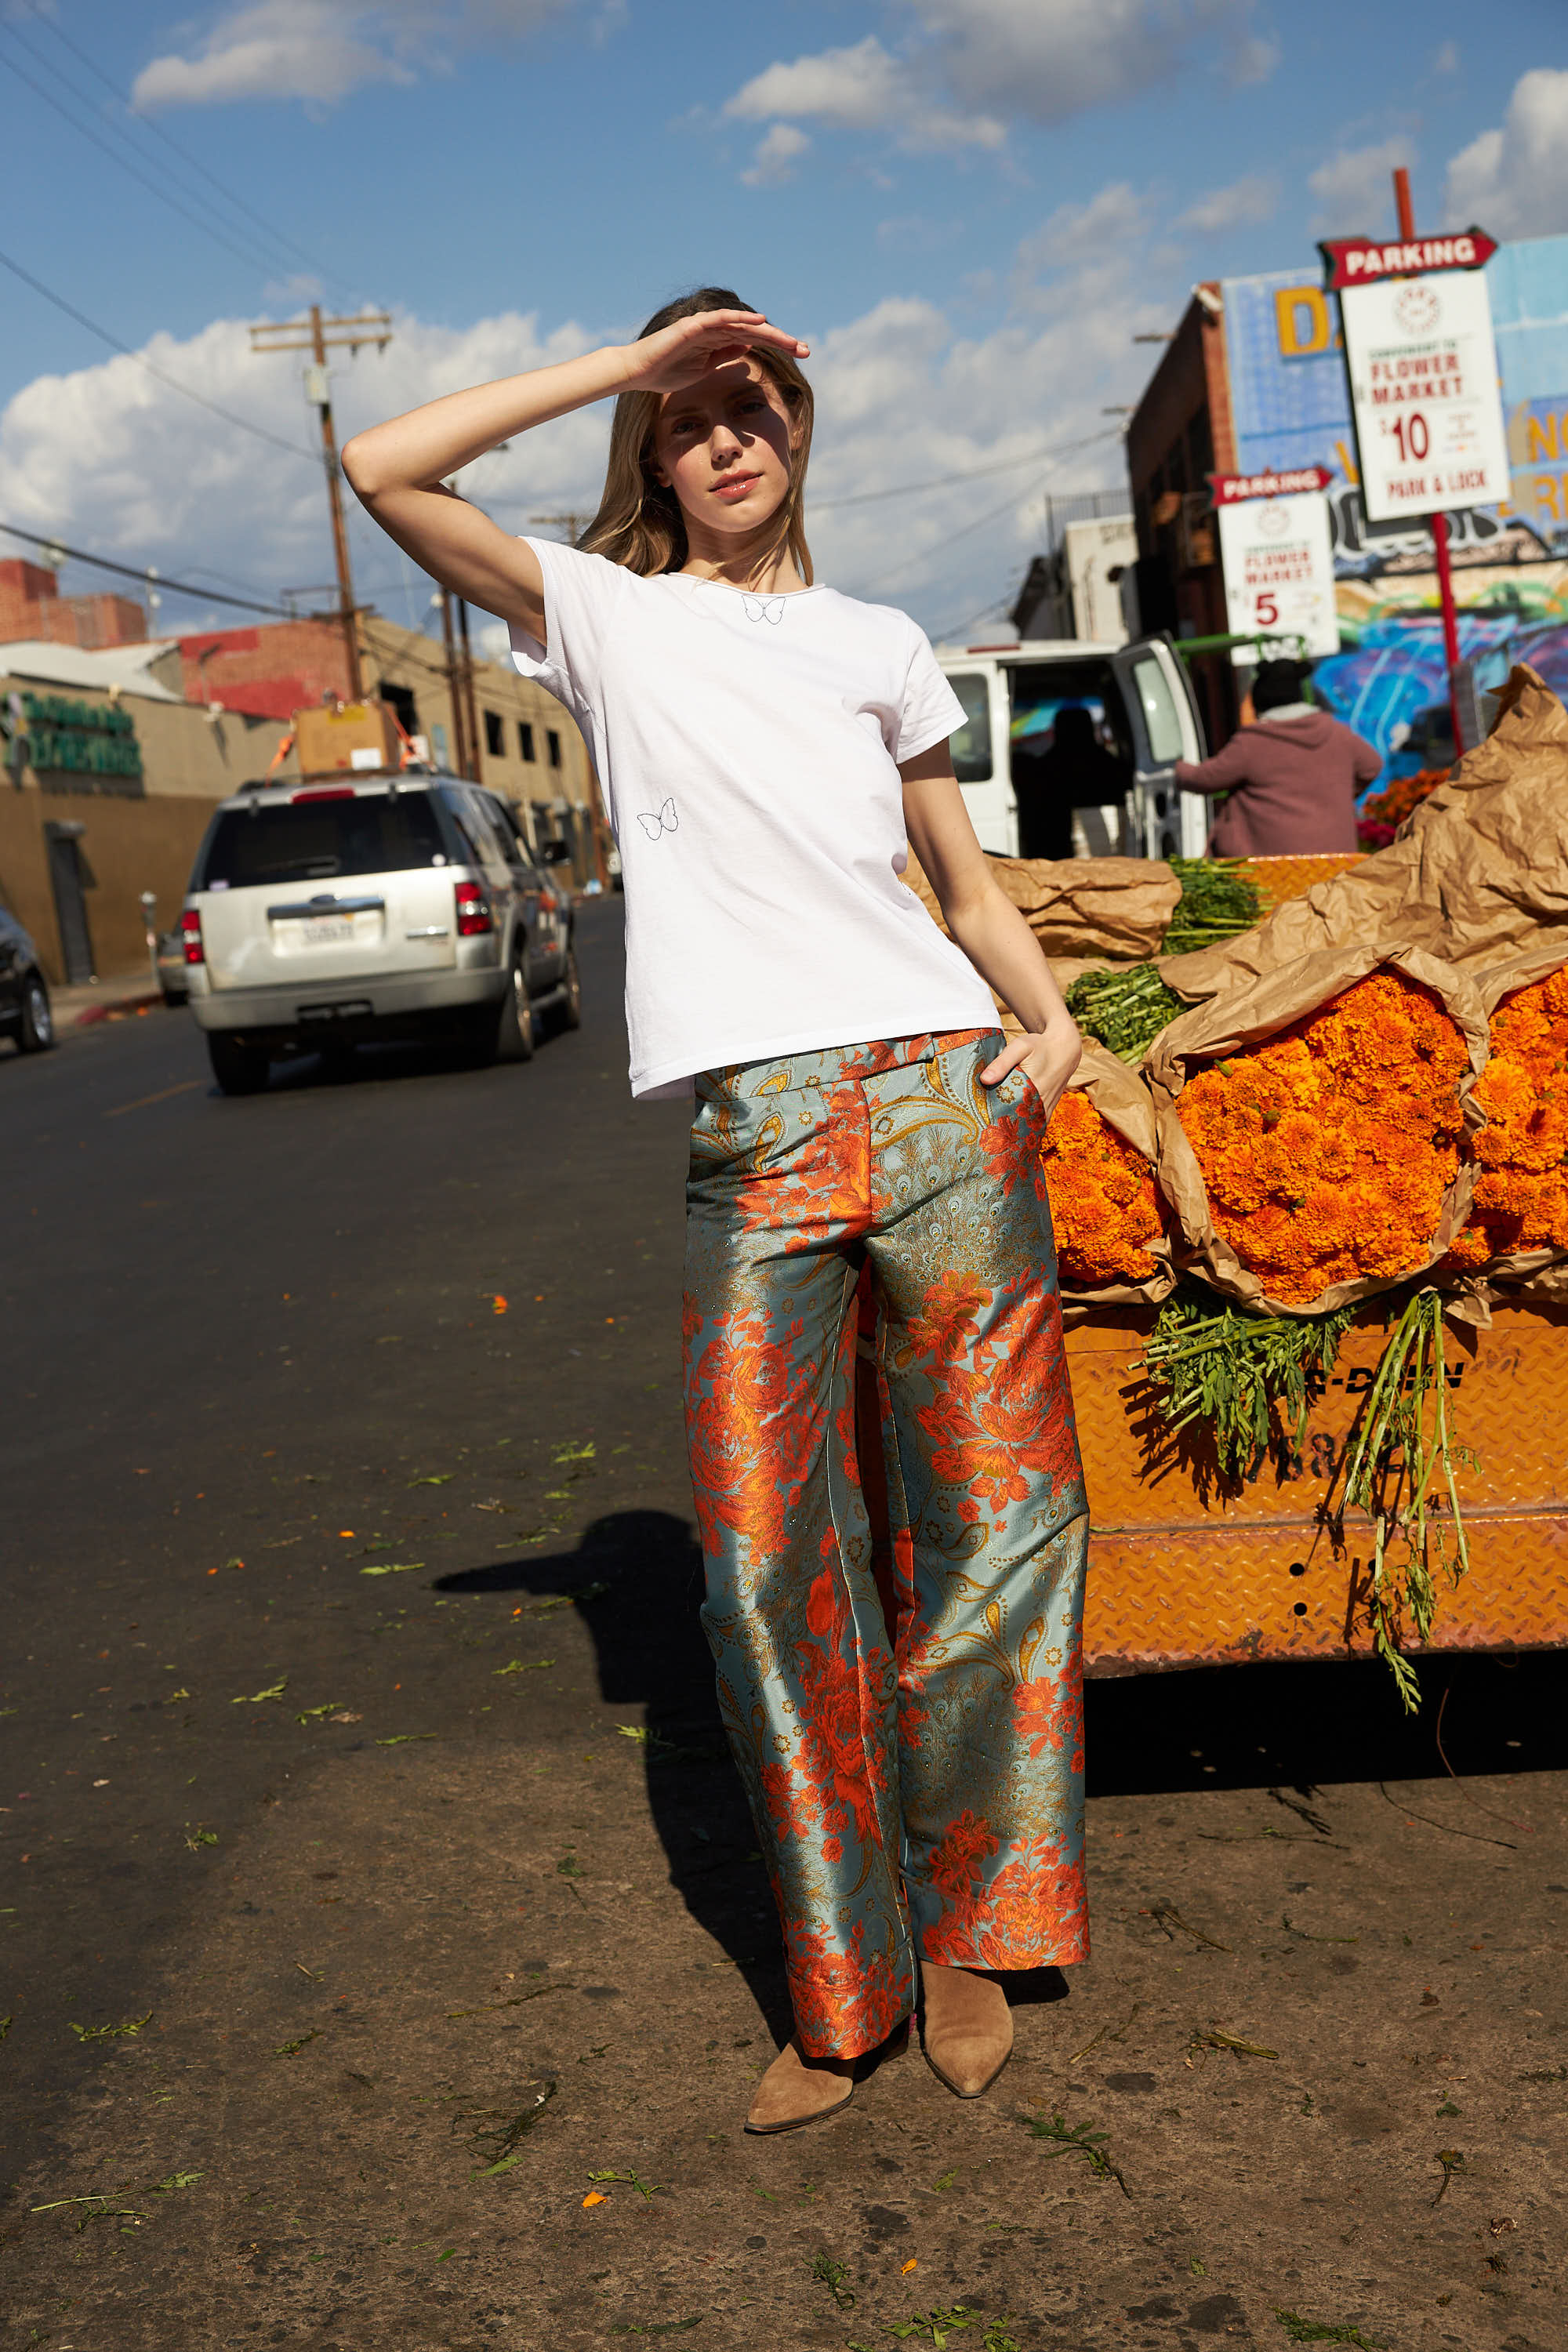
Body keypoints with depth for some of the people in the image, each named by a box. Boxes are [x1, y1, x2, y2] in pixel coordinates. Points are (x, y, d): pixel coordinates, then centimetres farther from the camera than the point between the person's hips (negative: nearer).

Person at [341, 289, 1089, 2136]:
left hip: (941, 1098, 2)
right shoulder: (607, 614, 13)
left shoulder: (878, 643, 20)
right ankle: (842, 1984, 14)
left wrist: (1053, 1017, 2)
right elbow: (383, 469, 1)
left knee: (988, 1524, 2)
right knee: (768, 1566, -1)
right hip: (752, 1138, -2)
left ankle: (967, 1930, 20)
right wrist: (630, 360, 3)